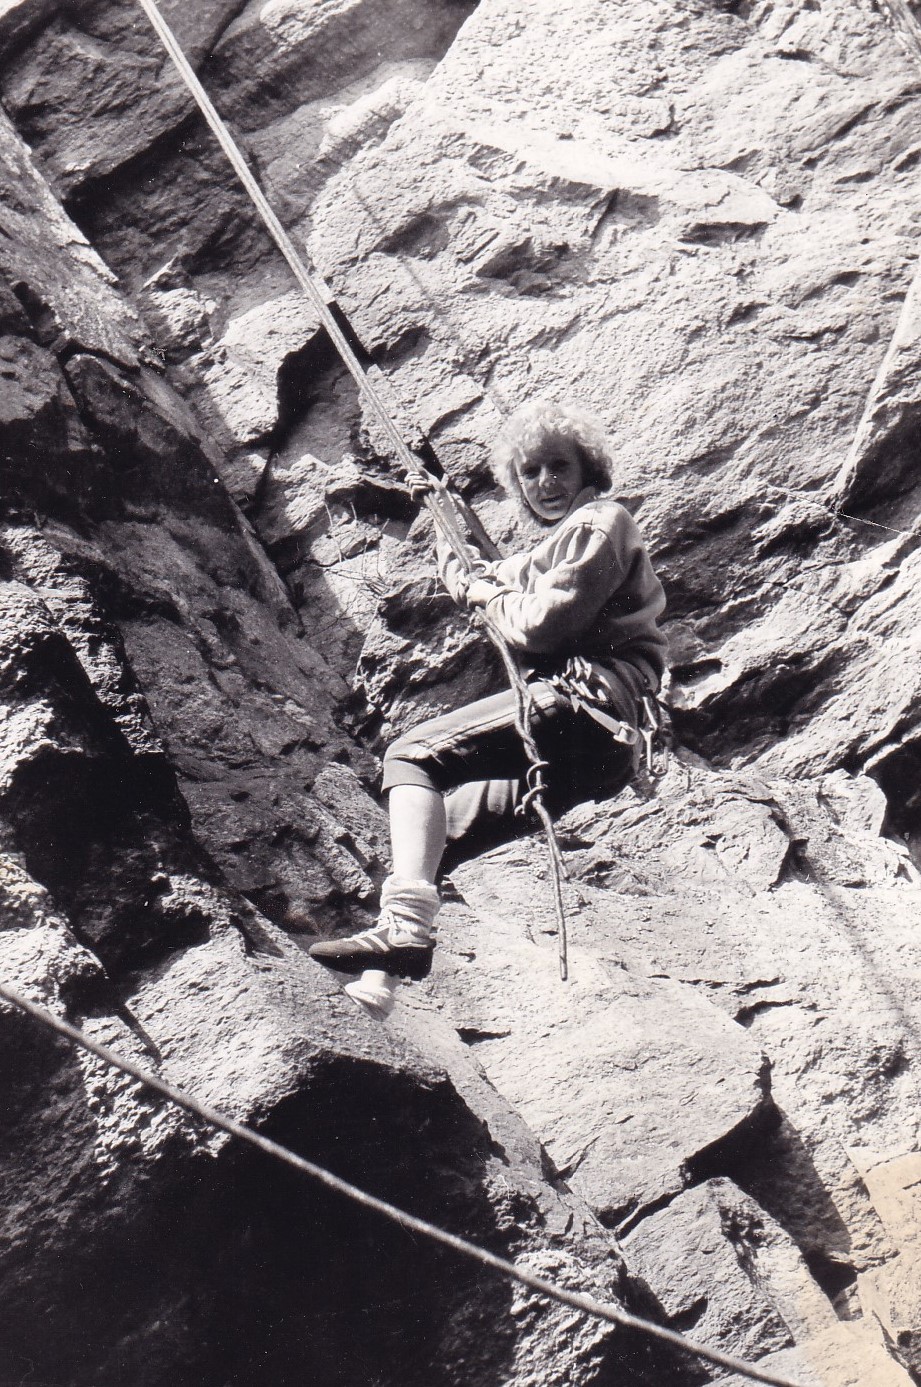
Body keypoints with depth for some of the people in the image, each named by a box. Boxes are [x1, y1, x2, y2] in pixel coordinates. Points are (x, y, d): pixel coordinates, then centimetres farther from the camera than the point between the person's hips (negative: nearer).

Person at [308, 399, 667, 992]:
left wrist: (490, 593, 5)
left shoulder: (598, 522, -2)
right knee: (438, 817, 11)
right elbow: (470, 586, 40)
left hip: (584, 700, -10)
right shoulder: (564, 538, 29)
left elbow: (539, 625, -14)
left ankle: (406, 927, -33)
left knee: (414, 755, -19)